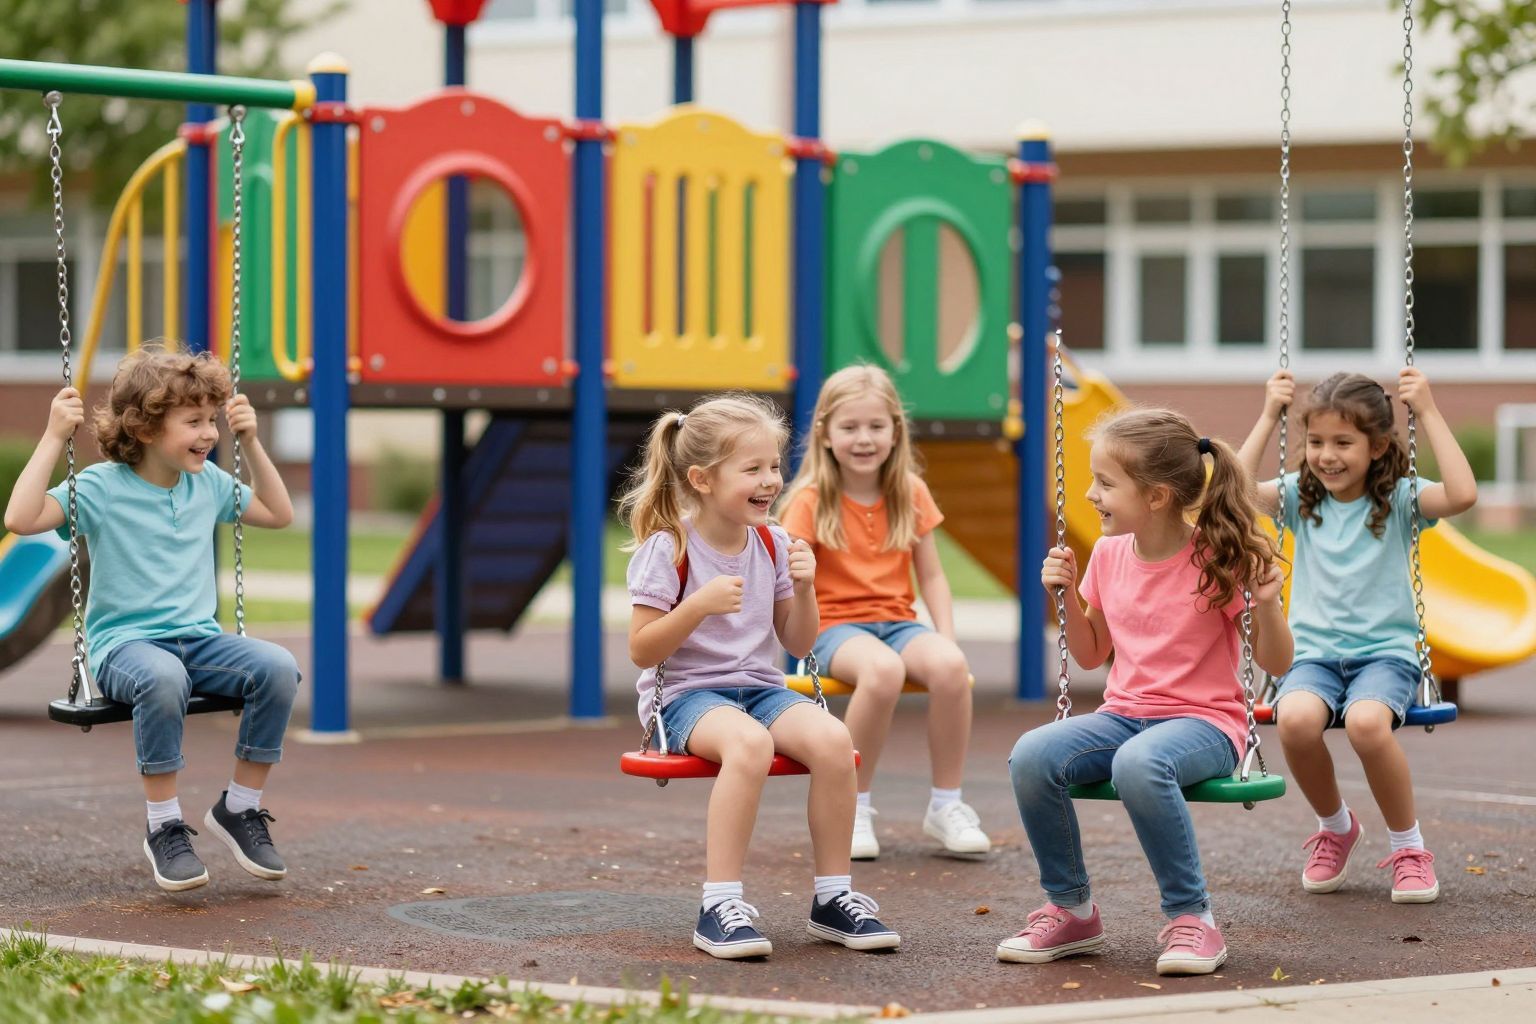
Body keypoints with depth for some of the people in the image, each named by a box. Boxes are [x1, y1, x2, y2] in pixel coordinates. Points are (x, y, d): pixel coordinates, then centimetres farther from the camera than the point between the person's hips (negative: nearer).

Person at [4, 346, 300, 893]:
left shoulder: (209, 483, 12)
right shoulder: (101, 487, -4)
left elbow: (278, 514, 27)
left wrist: (251, 442, 16)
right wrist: (54, 438, -17)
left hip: (199, 640, 5)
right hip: (123, 643, -5)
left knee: (277, 667, -25)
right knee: (162, 677, -42)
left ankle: (240, 809, -7)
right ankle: (164, 826, -23)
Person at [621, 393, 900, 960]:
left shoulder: (773, 545, 8)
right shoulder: (668, 549, -8)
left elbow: (797, 644, 12)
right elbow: (642, 651, -11)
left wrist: (803, 589, -6)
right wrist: (699, 605, -24)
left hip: (760, 687, 5)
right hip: (687, 694, -5)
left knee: (832, 738, -26)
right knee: (748, 742, -39)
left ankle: (834, 897, -12)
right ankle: (721, 905, -34)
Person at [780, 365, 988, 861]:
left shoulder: (911, 493, 7)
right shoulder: (812, 500, -4)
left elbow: (931, 576, 9)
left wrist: (947, 637, -4)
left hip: (897, 620, 3)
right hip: (837, 624, -3)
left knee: (950, 665, -31)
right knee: (883, 670, -38)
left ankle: (946, 805, -13)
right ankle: (855, 810, -20)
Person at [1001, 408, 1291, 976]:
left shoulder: (1217, 561, -9)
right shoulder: (1109, 555, 6)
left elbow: (1275, 663, -6)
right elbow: (1091, 654, 20)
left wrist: (1266, 604, -24)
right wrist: (1068, 596, 5)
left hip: (1204, 721, -5)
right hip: (1123, 713, 5)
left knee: (1138, 762, -40)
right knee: (1030, 755, -24)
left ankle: (1191, 917, -21)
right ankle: (1070, 909, -5)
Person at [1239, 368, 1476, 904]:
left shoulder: (1399, 499, 1)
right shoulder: (1301, 498, 9)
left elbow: (1462, 494, -19)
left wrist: (1427, 412, -14)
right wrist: (1269, 416, -6)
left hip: (1385, 653, -2)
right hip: (1314, 653, 2)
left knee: (1366, 721, -37)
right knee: (1295, 718, -33)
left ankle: (1408, 845, -10)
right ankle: (1335, 826, -1)